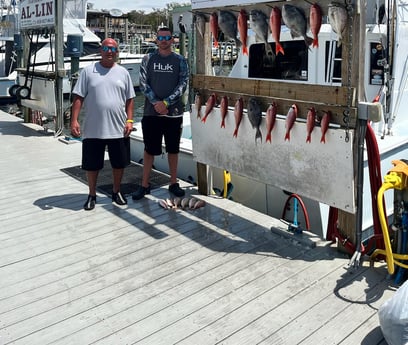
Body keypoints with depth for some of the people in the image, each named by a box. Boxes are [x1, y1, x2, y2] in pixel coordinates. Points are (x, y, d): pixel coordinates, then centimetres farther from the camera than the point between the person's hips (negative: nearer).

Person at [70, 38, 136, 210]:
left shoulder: (123, 72, 7)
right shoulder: (88, 71, 1)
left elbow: (130, 99, 9)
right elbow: (78, 97, -2)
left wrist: (129, 120, -1)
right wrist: (74, 120, -10)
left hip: (118, 129, 2)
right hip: (93, 129, -1)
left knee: (119, 163, 11)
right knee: (92, 164, 8)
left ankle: (116, 192, 31)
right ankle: (92, 195, 25)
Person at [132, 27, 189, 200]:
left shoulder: (180, 60, 5)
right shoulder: (148, 59, 6)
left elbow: (183, 84, -4)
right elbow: (143, 83, -1)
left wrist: (166, 103, -14)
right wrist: (155, 103, -13)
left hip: (174, 112, 0)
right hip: (151, 112, 0)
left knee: (173, 149, 9)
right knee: (149, 149, 4)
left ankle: (173, 183, 20)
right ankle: (144, 185, 13)